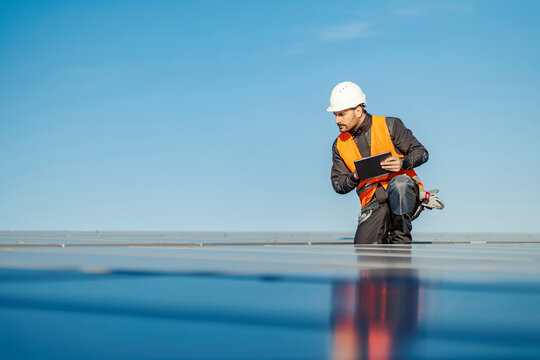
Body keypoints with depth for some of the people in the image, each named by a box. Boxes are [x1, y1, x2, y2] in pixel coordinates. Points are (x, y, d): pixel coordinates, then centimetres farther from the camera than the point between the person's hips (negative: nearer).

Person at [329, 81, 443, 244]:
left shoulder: (389, 125, 1)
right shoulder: (339, 145, 11)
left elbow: (421, 152, 2)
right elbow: (338, 185, 10)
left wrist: (403, 163, -19)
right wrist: (355, 177, -12)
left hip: (404, 191, -2)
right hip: (374, 201, 2)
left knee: (399, 183, -40)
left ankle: (400, 238, -19)